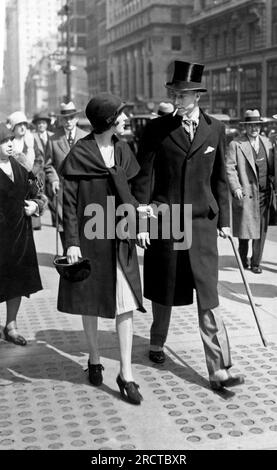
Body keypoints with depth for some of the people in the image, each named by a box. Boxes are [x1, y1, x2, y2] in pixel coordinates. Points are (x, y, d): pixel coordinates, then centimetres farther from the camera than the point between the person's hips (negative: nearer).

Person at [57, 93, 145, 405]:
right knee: (90, 300, 11)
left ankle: (126, 374, 4)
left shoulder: (123, 150, 6)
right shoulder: (79, 154, -9)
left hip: (120, 238, 4)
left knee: (125, 304, -2)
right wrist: (71, 242, -15)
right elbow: (69, 202, -9)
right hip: (90, 236, -3)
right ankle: (94, 359, 32)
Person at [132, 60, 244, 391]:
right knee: (163, 290, 14)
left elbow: (219, 178, 10)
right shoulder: (156, 129, -1)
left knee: (208, 296, -3)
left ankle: (219, 370, -1)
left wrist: (223, 218, 9)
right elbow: (143, 177, -2)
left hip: (202, 220, 1)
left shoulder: (215, 129, 5)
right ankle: (157, 343, 39)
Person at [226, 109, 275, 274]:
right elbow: (230, 168, -6)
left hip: (264, 193, 4)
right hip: (245, 193, -4)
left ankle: (256, 262, 16)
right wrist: (236, 188, -16)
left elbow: (271, 166, 18)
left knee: (261, 229, 5)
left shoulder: (267, 142, 14)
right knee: (245, 228, 1)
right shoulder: (236, 144, -1)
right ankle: (243, 258, 23)